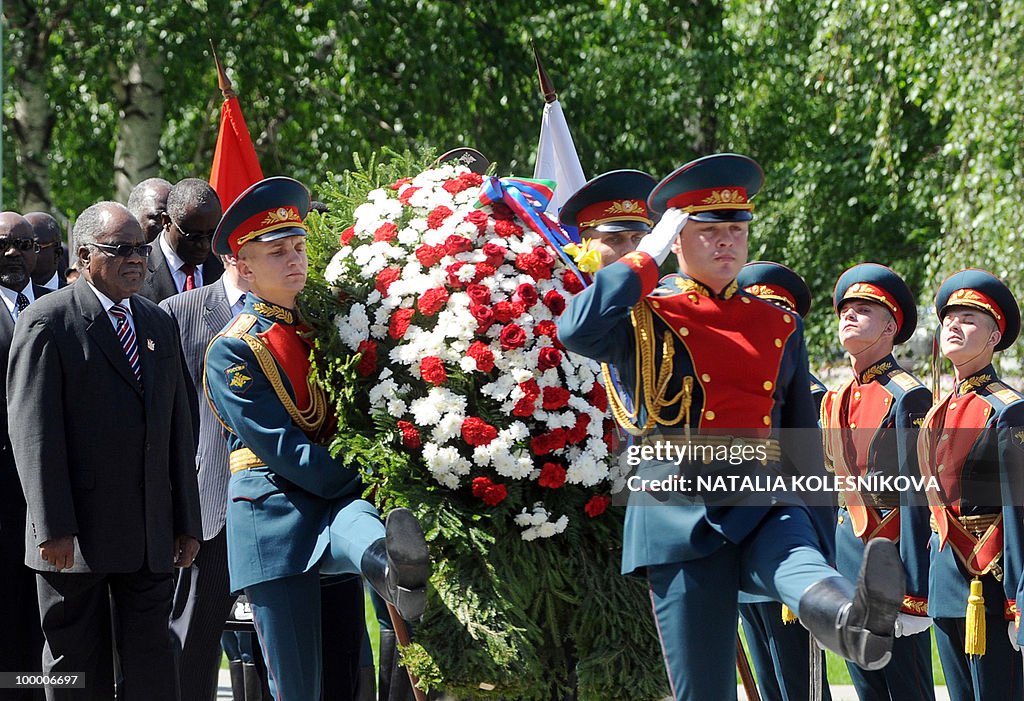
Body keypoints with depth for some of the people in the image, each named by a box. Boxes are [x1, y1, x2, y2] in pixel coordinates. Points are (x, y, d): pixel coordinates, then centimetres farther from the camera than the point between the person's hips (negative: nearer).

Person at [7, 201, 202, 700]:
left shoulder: (159, 324, 15)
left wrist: (187, 523, 12)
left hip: (151, 533, 5)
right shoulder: (47, 321, -4)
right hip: (75, 536, -5)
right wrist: (53, 528, -17)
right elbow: (33, 431, -11)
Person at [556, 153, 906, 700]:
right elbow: (576, 331, -17)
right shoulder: (646, 320, 6)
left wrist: (823, 539, 18)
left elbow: (805, 443, 21)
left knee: (803, 573, -35)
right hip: (682, 518, -1)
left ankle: (857, 623, -67)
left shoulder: (779, 327, 18)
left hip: (766, 506, 2)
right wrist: (647, 257, -5)